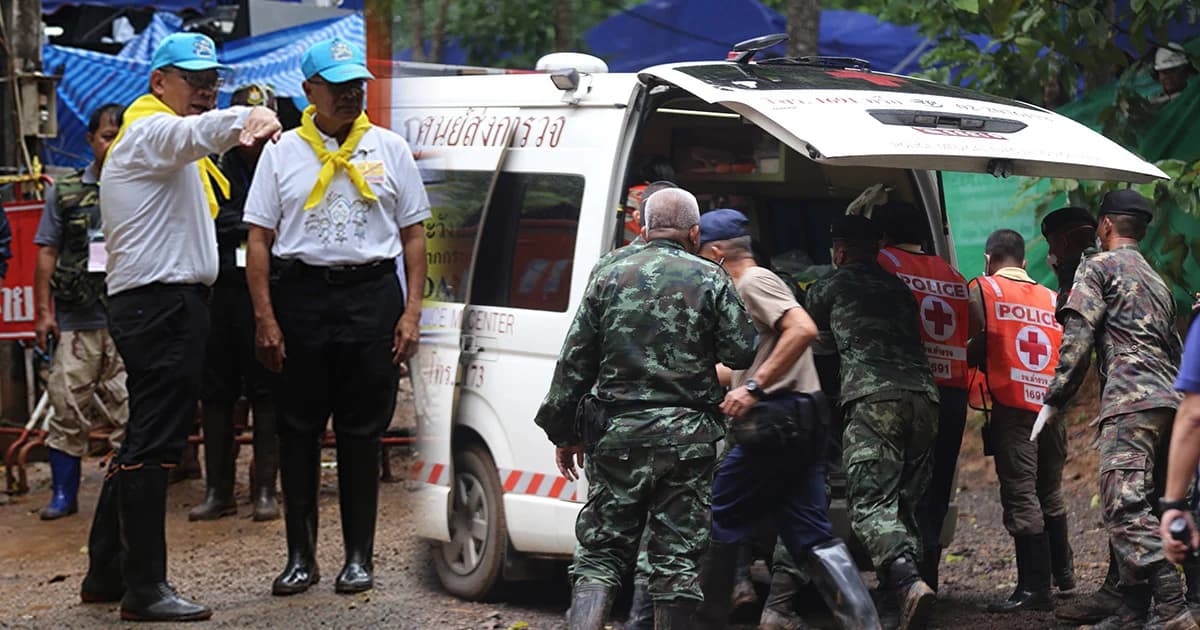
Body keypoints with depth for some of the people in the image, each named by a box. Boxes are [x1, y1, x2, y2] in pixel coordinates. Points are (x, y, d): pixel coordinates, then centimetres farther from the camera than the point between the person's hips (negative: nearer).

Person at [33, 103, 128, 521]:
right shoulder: (66, 191, 9)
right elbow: (47, 252, 9)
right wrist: (43, 311, 4)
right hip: (75, 318, 1)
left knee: (128, 409, 0)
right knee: (67, 406, 1)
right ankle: (64, 494, 12)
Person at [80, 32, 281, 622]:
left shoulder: (158, 141, 25)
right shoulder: (153, 130, -9)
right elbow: (195, 131, -33)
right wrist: (247, 118, -53)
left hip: (161, 306, 11)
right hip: (161, 304, -11)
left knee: (144, 443, 15)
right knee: (152, 446, -11)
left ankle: (106, 573, 21)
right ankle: (145, 591, -10)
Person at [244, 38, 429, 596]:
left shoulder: (390, 150, 8)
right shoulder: (282, 152, 6)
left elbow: (413, 235, 10)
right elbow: (259, 240, 4)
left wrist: (411, 312, 1)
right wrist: (264, 317, -4)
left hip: (371, 294, 0)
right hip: (300, 294, 0)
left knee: (362, 433, 2)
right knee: (298, 430, 3)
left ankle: (359, 556, 10)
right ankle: (300, 557, 11)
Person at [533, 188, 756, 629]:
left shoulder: (609, 278, 6)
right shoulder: (711, 280, 0)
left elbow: (575, 361, 5)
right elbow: (741, 354, -4)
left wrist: (563, 431, 11)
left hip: (617, 432, 2)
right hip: (687, 436, -1)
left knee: (601, 552, 7)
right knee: (677, 557, 5)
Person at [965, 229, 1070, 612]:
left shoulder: (983, 290, 0)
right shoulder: (1052, 299, 16)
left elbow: (975, 348, -8)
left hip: (1012, 405, -5)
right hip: (1053, 406, 5)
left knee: (1020, 494, -6)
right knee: (1049, 491, 21)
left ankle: (1034, 587, -10)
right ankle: (1062, 570, 34)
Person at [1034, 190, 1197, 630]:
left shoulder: (1098, 266, 3)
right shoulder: (1157, 281, 29)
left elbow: (1077, 339, -7)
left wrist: (1054, 400, -4)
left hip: (1130, 403, -9)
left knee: (1126, 507, -16)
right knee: (1131, 507, 11)